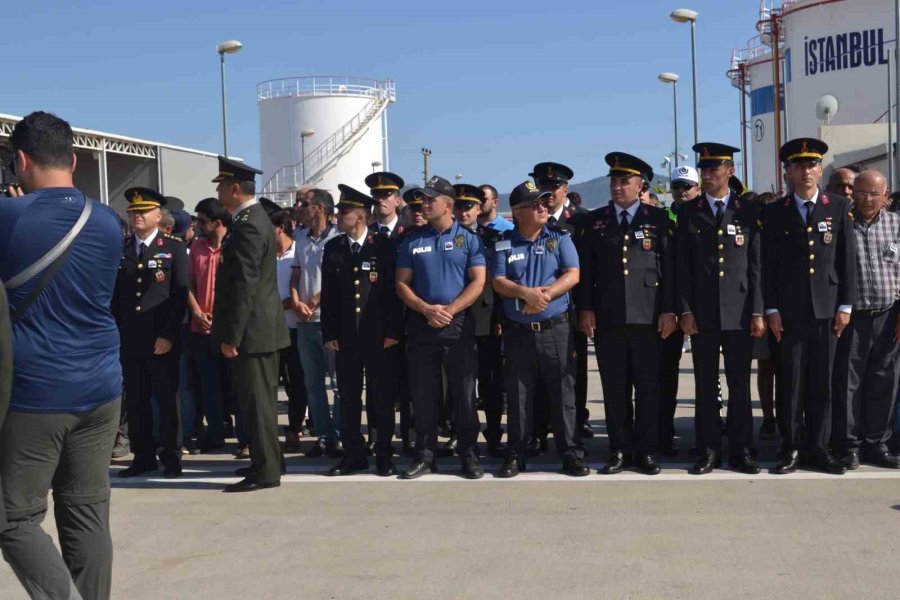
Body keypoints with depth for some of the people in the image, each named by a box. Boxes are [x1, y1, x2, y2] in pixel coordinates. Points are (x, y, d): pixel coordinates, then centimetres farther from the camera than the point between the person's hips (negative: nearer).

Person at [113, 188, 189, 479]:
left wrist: (168, 335, -12)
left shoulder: (174, 248, 2)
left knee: (167, 400, 3)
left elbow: (180, 294, -4)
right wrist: (114, 333, 3)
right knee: (135, 402, 7)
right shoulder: (119, 249, 12)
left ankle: (171, 457, 12)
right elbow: (114, 294, 11)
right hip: (129, 341, 3)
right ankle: (143, 456, 16)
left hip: (162, 341, -3)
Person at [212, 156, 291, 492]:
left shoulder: (248, 227, -18)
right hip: (264, 327, 10)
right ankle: (268, 461, 28)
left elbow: (244, 286, -22)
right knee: (260, 399, 17)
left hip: (253, 329, -10)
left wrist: (231, 336, -20)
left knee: (256, 401, -4)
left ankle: (265, 472, 3)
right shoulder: (255, 218, 14)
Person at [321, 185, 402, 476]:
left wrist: (393, 331, -8)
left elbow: (395, 289, -3)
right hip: (345, 336, 3)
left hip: (378, 335, -3)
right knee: (348, 397, 7)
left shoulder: (384, 245, -2)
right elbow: (328, 294, 8)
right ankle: (353, 454, 16)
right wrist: (329, 333, 2)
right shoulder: (333, 248, 8)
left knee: (382, 397, 3)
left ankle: (384, 455, 12)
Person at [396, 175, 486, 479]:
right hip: (421, 326, 2)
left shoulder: (469, 239, 2)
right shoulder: (413, 241, 9)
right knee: (423, 394, 6)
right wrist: (426, 309, -9)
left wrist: (450, 310, -14)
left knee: (464, 393, 1)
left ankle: (469, 455, 10)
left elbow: (478, 282, -4)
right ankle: (424, 456, 15)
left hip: (459, 325, -2)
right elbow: (402, 283, 7)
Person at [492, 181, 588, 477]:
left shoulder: (560, 238, 5)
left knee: (564, 394, 1)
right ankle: (516, 455, 15)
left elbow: (573, 275, -5)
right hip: (518, 331, 1)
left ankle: (572, 454, 8)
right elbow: (498, 282, -3)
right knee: (518, 396, 6)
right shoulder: (504, 244, 6)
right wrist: (525, 292, -21)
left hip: (556, 329, 0)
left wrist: (546, 294, -18)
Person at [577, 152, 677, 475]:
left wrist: (668, 311, -3)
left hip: (647, 318, -1)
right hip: (607, 318, 1)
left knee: (647, 387, 2)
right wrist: (585, 309, 1)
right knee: (614, 388, 4)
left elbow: (670, 267, 2)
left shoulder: (658, 219, 6)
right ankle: (620, 450, 12)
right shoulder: (596, 221, 10)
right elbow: (585, 269, 9)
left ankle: (645, 451, 11)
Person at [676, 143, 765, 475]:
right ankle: (708, 450, 11)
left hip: (740, 312, 0)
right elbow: (682, 267, 4)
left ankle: (740, 451, 12)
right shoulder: (689, 214, 6)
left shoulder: (749, 211, 4)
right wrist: (685, 310, -4)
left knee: (739, 384, 4)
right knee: (706, 385, 4)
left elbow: (757, 264, 2)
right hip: (702, 313, 1)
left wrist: (758, 311, -3)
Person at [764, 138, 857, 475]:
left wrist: (845, 306, 0)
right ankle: (789, 449, 9)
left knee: (822, 383, 4)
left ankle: (818, 449, 13)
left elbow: (848, 259, 5)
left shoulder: (839, 208, 7)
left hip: (827, 309, 1)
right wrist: (771, 309, -3)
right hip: (789, 311, -1)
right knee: (790, 383, 1)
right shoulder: (775, 213, 5)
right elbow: (768, 265, 3)